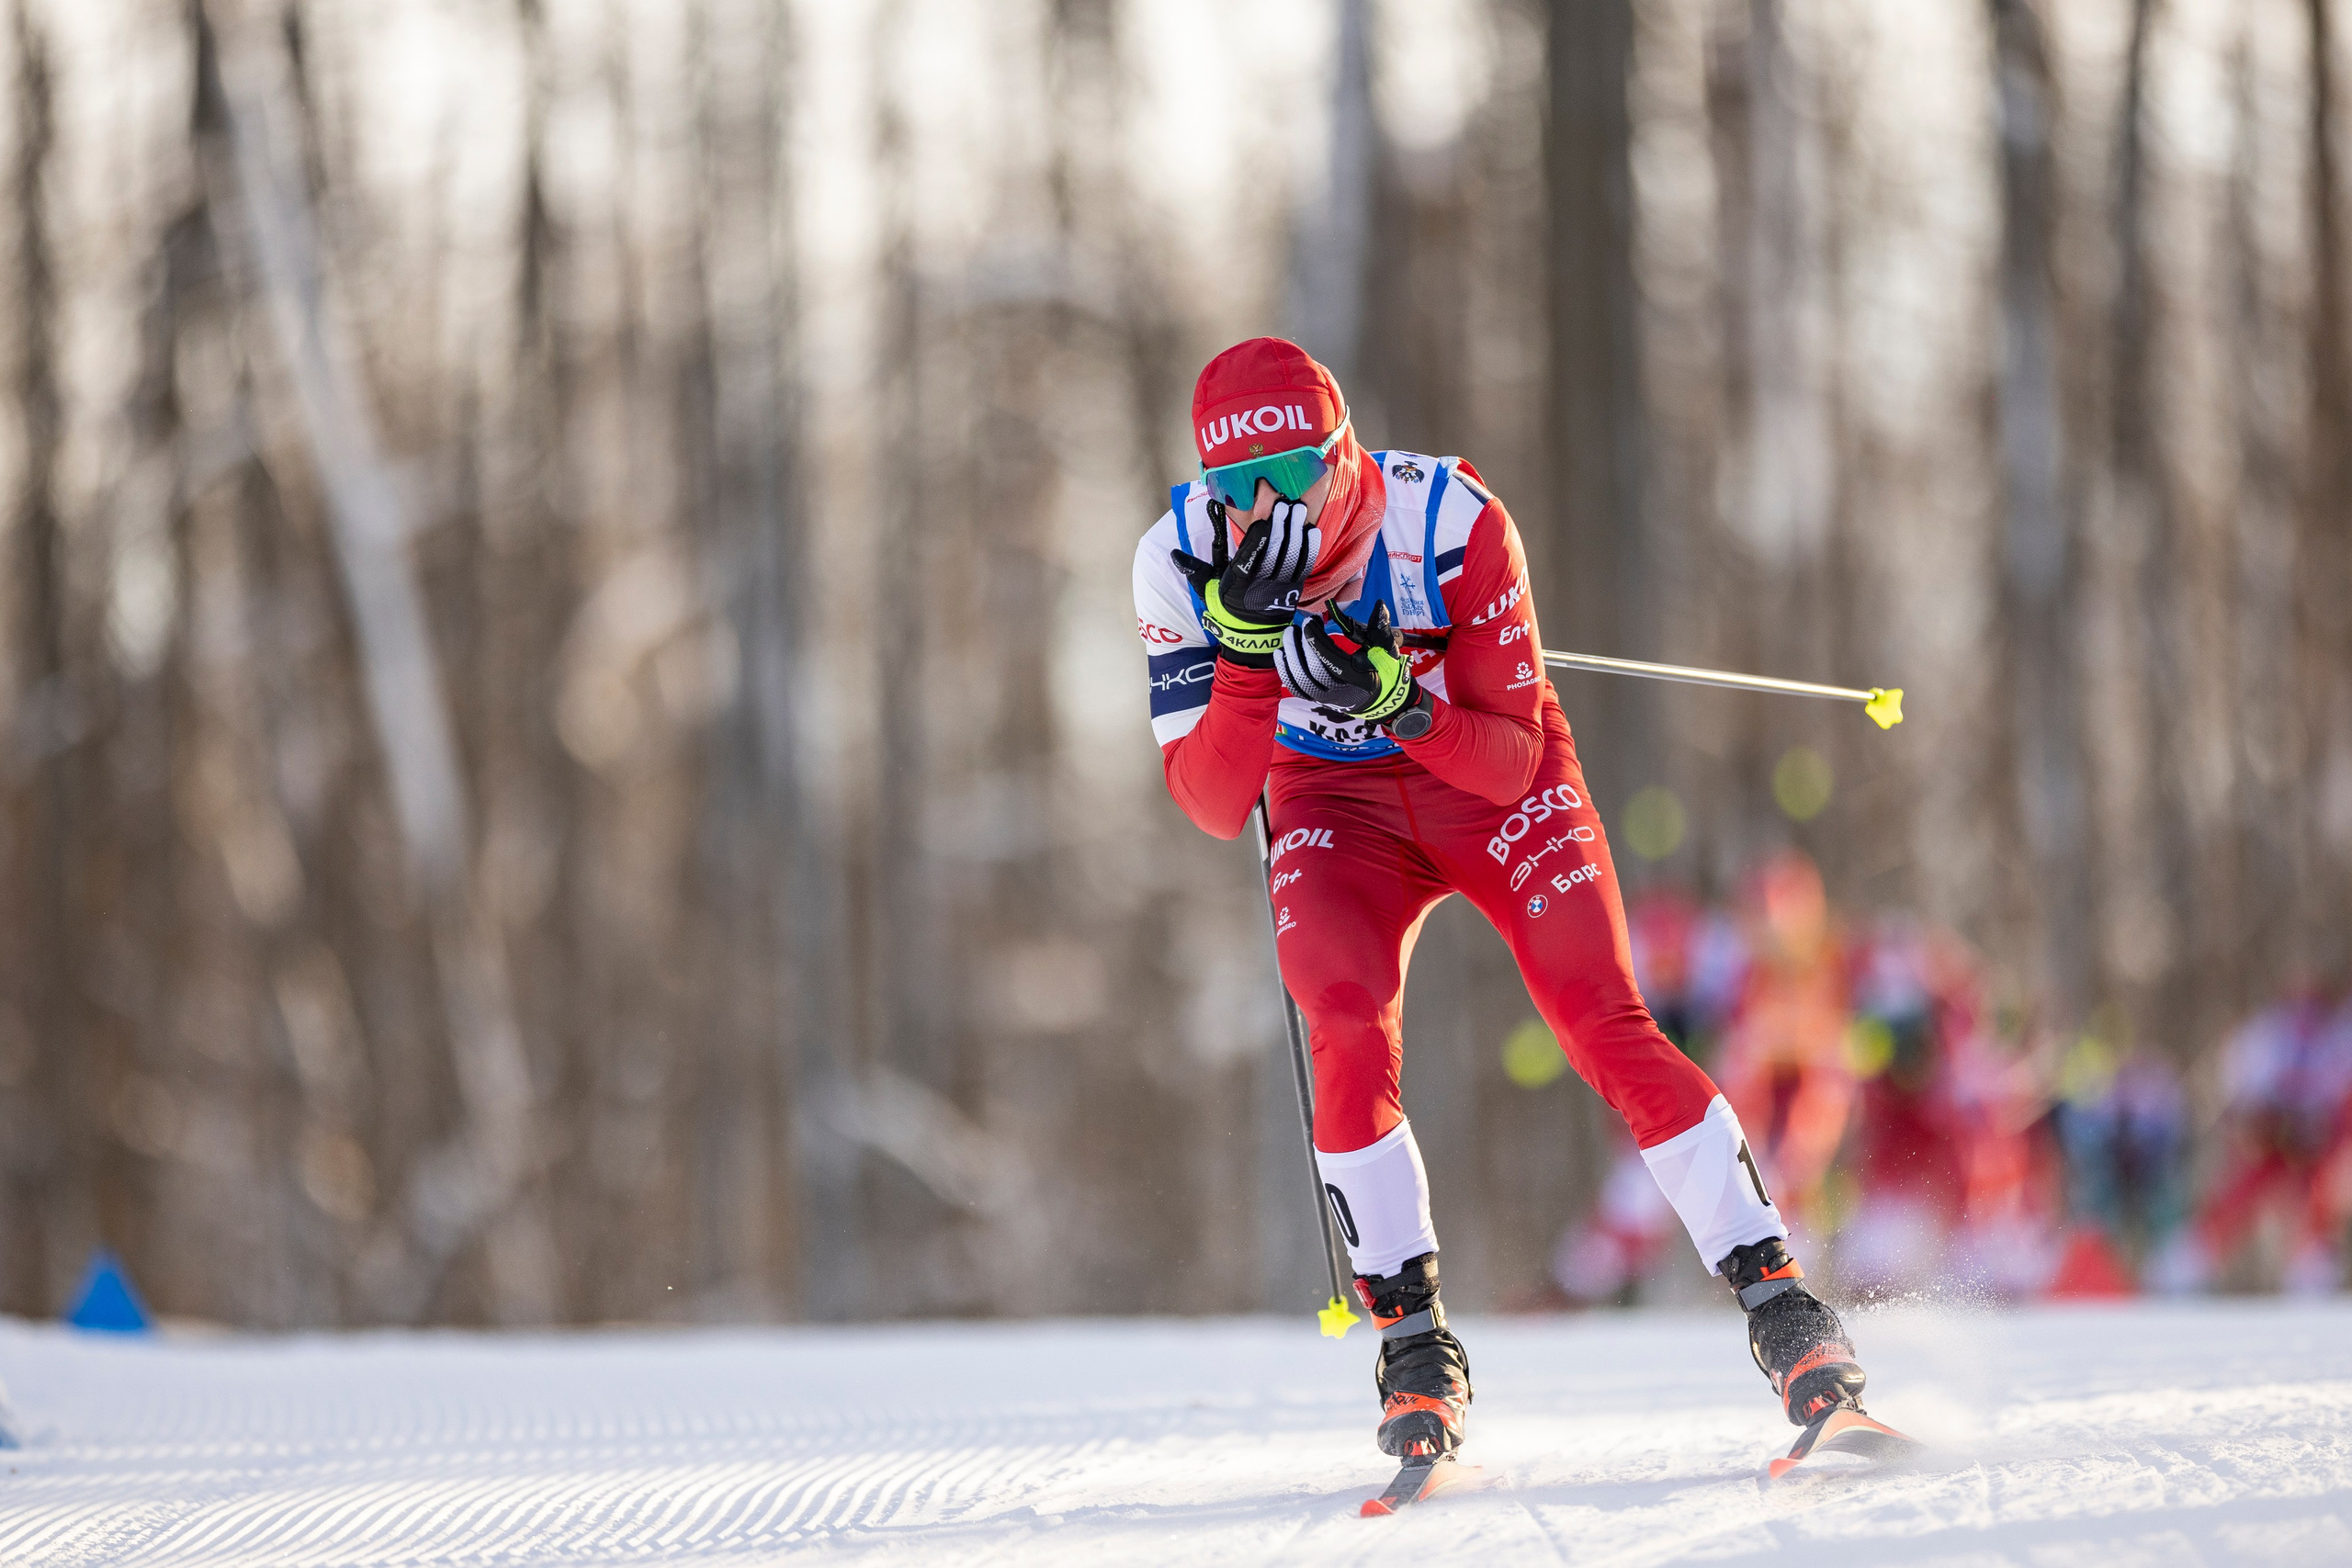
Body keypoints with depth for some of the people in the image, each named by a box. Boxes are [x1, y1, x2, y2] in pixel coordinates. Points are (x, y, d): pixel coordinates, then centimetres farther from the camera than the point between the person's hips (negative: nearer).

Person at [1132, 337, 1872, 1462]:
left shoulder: (1451, 521, -28)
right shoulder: (1181, 561, -22)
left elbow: (1511, 761, -22)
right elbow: (1214, 807, -23)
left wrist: (1401, 702, -41)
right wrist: (1248, 652, -38)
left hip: (1491, 777, -1)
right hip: (1334, 802, 2)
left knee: (1604, 1026, -16)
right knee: (1348, 1034, -23)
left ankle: (1775, 1296, -9)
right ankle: (1413, 1337, -11)